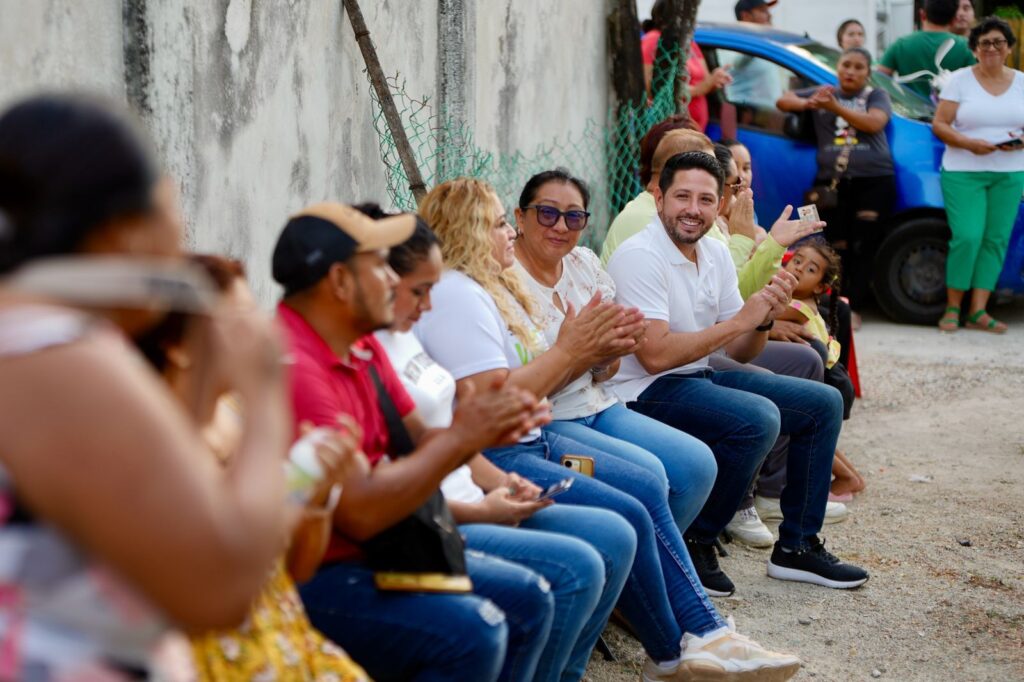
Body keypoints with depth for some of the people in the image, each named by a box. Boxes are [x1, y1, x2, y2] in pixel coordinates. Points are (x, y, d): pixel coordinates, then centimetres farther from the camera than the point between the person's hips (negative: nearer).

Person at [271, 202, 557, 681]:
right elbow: (361, 512, -27)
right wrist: (460, 436, -18)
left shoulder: (362, 345, 8)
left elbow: (417, 445, 14)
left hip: (372, 554, 10)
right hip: (308, 581, -10)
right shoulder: (292, 366, -24)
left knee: (528, 601, 9)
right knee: (472, 633, -25)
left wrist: (483, 432, -8)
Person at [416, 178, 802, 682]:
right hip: (492, 460, -11)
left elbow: (533, 381, 15)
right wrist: (567, 349, -16)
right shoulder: (455, 296, -16)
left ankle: (705, 635, 2)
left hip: (530, 441, 11)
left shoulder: (491, 288, 17)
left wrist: (591, 353, -1)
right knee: (628, 517, -17)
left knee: (647, 485, 3)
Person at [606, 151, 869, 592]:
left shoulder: (716, 255, 9)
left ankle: (797, 546, 14)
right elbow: (656, 355, -26)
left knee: (823, 404, 8)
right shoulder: (640, 257, -17)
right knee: (758, 418, -32)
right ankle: (692, 545, -15)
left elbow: (740, 352, 13)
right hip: (646, 392, -9)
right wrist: (740, 320, -21)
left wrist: (765, 318, -10)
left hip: (699, 377, 9)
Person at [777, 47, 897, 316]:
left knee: (864, 247, -6)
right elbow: (783, 101, 10)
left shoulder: (876, 96, 11)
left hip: (873, 180, -2)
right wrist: (807, 103, -13)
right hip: (832, 182, 2)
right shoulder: (822, 93, 18)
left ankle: (853, 307, -5)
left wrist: (836, 107, -18)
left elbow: (874, 123, -9)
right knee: (838, 247, -4)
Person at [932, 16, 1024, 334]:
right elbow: (939, 125, -4)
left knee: (996, 239, 0)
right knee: (967, 237, -13)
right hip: (964, 173, -3)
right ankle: (952, 307, 1)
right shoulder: (961, 80, 0)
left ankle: (978, 311, 2)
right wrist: (969, 143, -19)